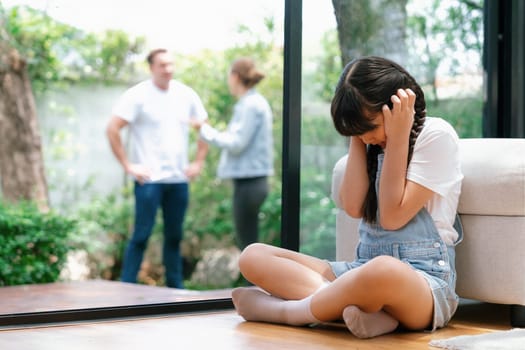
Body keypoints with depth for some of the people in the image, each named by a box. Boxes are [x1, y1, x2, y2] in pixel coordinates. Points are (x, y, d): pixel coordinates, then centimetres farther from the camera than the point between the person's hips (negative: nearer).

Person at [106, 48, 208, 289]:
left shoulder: (186, 95, 8)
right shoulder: (138, 95, -6)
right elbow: (112, 129, -10)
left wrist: (198, 162, 9)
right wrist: (128, 166, -12)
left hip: (179, 179, 5)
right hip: (149, 179, -5)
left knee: (174, 236, 10)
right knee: (141, 236, -5)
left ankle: (176, 288, 18)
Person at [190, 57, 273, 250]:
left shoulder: (251, 105, -14)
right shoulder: (256, 102, 14)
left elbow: (236, 144, -16)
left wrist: (206, 130, -8)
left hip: (248, 183, -10)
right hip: (251, 180, 10)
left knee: (248, 243, -4)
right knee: (247, 243, 15)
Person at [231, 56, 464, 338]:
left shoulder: (436, 134, -5)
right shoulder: (371, 141, 15)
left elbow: (392, 217, -11)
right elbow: (354, 207, -2)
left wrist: (397, 139, -10)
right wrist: (357, 140, 0)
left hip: (424, 280, -7)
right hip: (365, 271, 7)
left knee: (383, 271, -45)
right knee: (253, 256, -6)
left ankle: (281, 310, -18)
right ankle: (369, 308, -26)